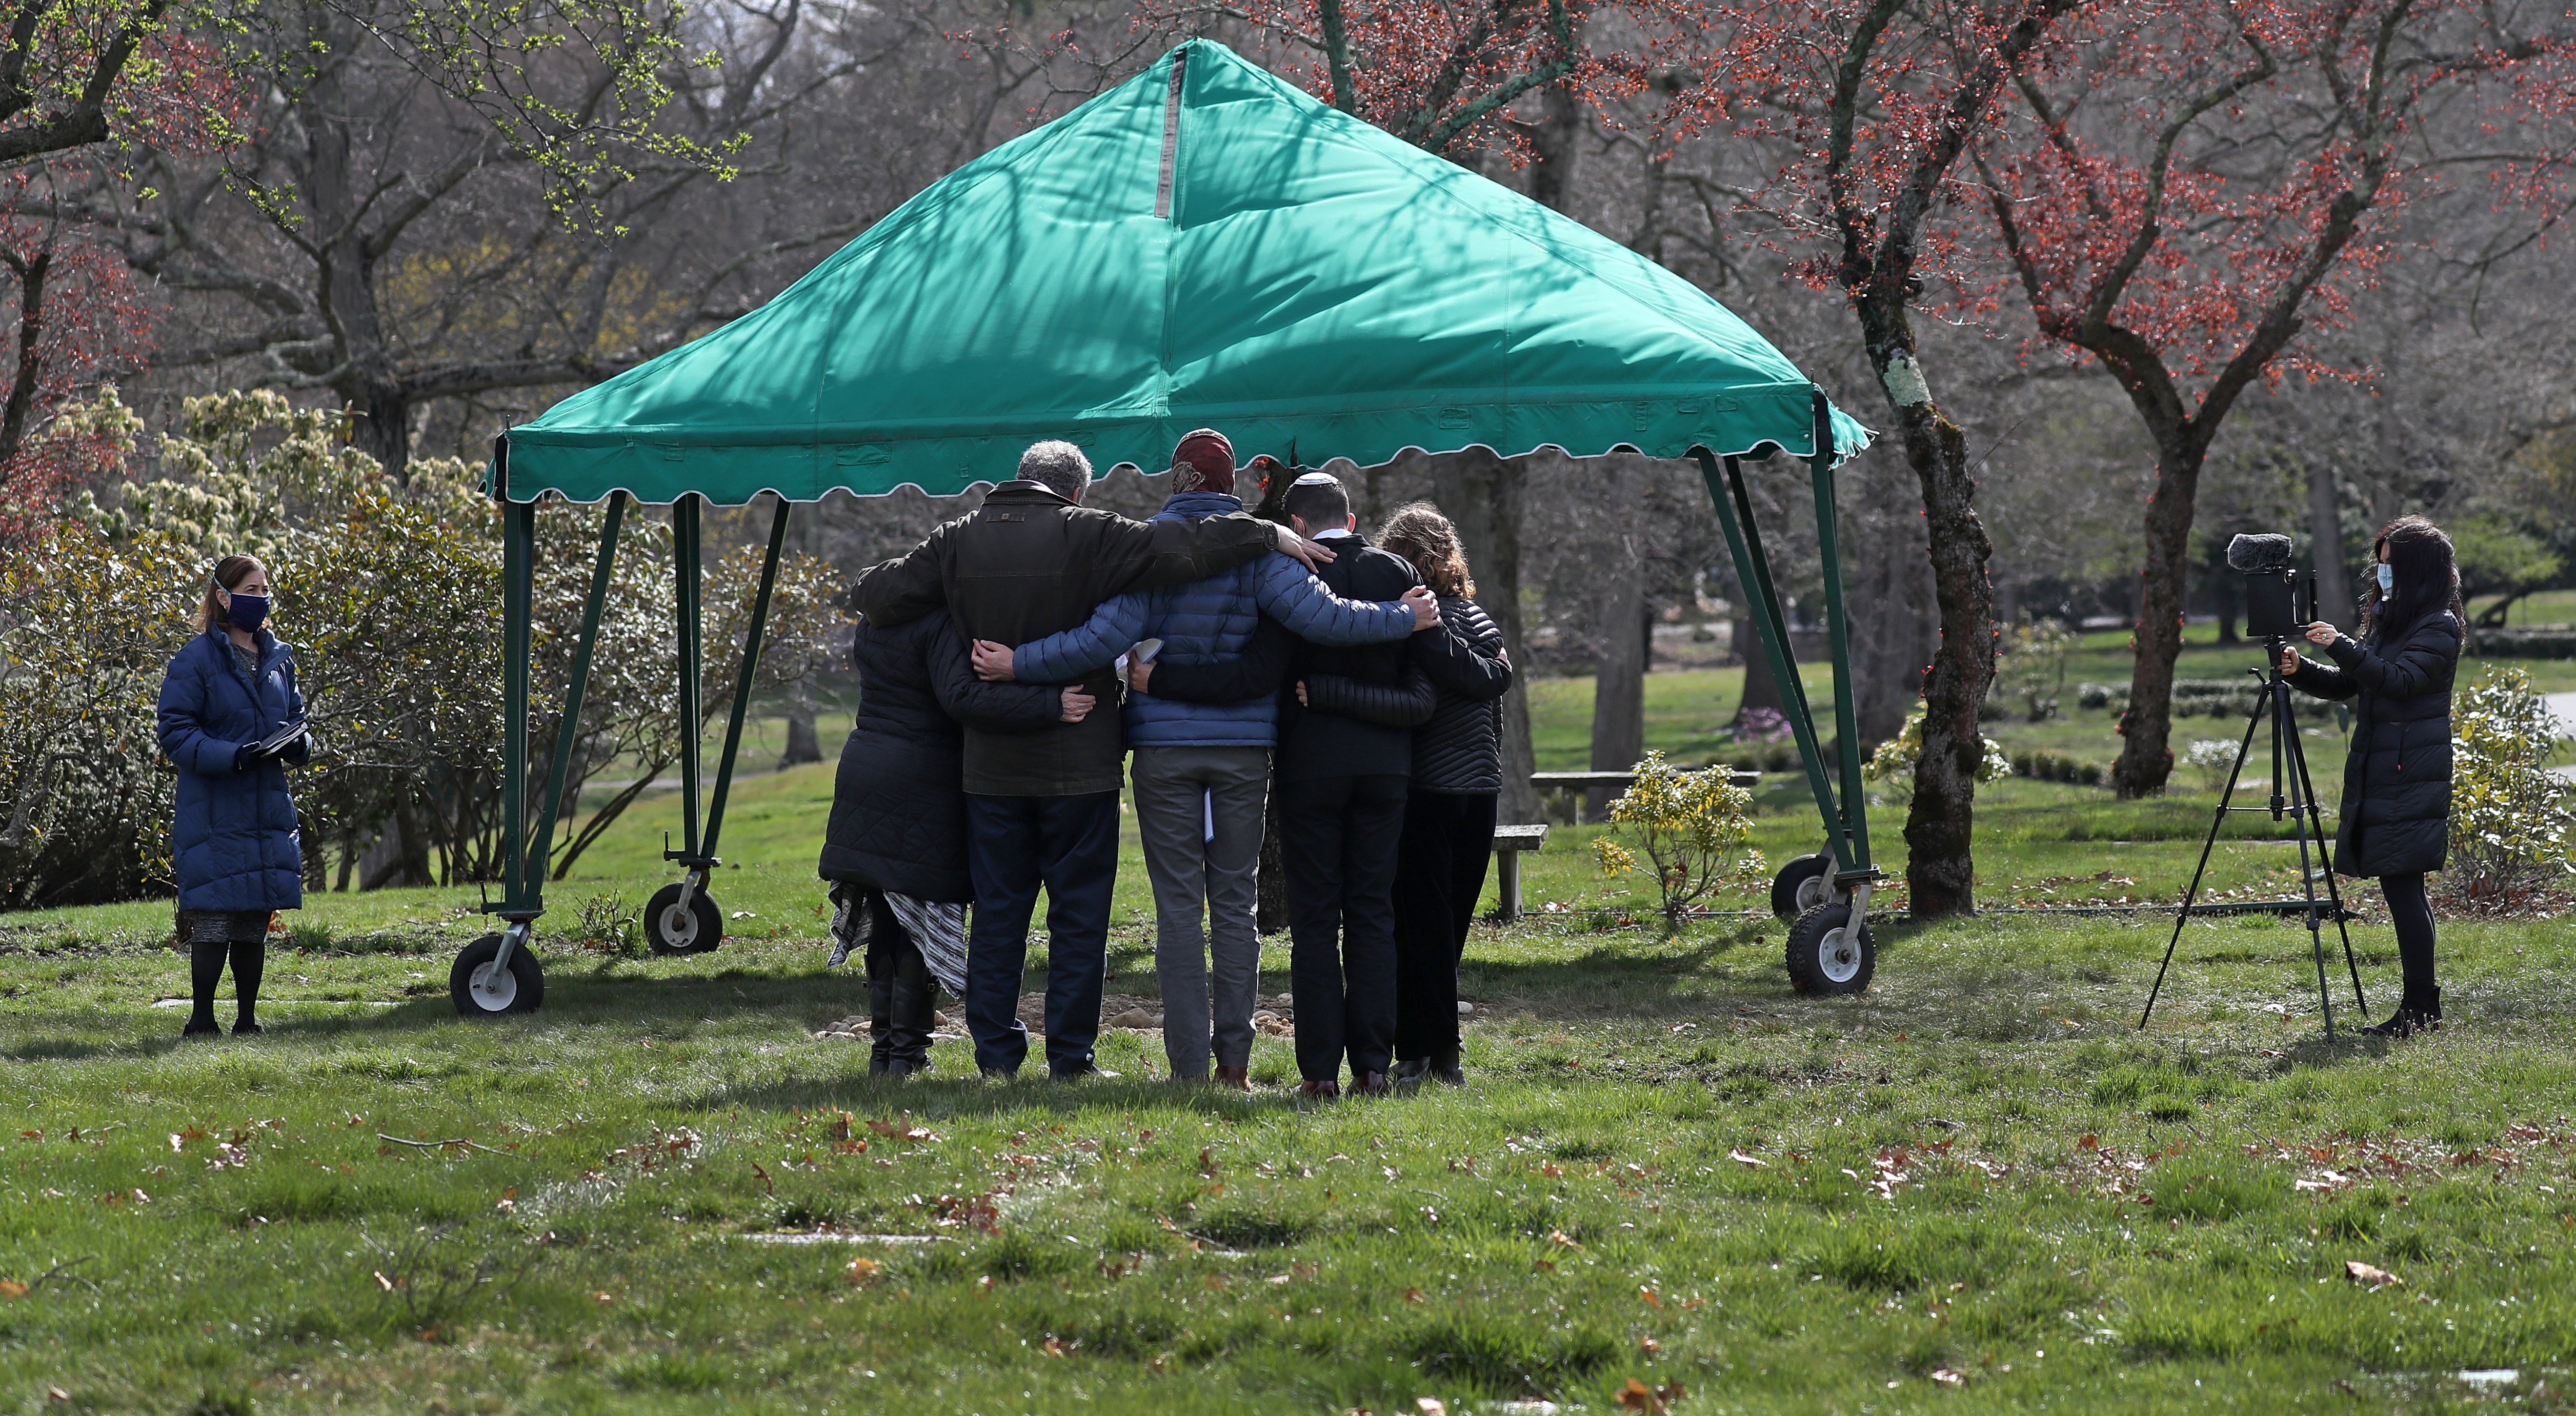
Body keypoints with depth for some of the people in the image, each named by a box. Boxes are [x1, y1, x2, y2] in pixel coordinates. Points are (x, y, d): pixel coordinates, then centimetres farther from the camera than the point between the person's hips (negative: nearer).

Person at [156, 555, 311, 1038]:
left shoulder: (278, 658, 12)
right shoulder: (197, 659, -7)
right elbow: (176, 733, -10)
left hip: (268, 811, 6)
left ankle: (247, 1018, 18)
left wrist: (299, 744, -2)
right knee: (214, 920, -7)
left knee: (256, 921, 9)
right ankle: (201, 1020, 1)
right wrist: (233, 757, -23)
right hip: (214, 812, -6)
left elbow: (294, 716, 21)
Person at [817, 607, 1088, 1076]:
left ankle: (883, 1047, 16)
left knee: (885, 921, 14)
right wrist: (1052, 705, -32)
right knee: (920, 922, 2)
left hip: (863, 771, 7)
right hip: (923, 786, -7)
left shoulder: (869, 627, 10)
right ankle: (906, 1052, 3)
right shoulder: (940, 624, -16)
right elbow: (960, 697, -28)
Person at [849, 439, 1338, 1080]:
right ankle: (1070, 1058, 4)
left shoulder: (959, 541, 1)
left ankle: (996, 1053, 11)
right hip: (1079, 763, -3)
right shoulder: (1087, 536, -10)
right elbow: (1184, 548, -17)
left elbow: (878, 595, -2)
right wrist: (1268, 535, -8)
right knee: (1079, 912, 5)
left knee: (998, 909, 11)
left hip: (991, 763, 3)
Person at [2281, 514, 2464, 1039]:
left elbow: (2400, 680, -21)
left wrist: (2341, 647, -25)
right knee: (2402, 887, 9)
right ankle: (2422, 1006, 14)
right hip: (2377, 773, 9)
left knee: (2402, 883, -11)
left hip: (2412, 774, -9)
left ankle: (2419, 1010, -9)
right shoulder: (2387, 618, 18)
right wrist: (2303, 672, 2)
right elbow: (2350, 684, 19)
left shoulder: (2440, 627, -8)